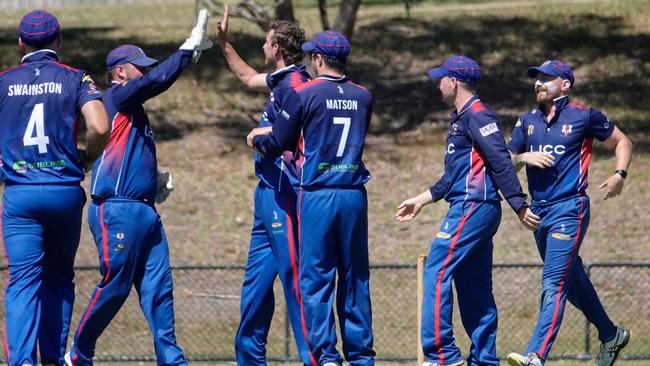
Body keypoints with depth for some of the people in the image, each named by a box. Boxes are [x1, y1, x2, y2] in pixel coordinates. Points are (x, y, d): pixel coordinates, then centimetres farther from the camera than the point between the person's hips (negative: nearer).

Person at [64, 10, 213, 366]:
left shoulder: (134, 110, 23)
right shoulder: (115, 98, -5)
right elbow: (157, 80, -20)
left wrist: (156, 181, 13)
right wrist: (190, 47, -20)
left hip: (145, 210, 9)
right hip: (117, 211, -9)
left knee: (159, 286, 3)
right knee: (114, 285, -6)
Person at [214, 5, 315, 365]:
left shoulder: (294, 84, -15)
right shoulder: (279, 80, 14)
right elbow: (249, 78, 36)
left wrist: (262, 134, -12)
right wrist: (223, 43, 34)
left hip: (283, 195, -10)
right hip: (268, 191, 10)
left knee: (293, 276, -11)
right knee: (256, 279, 14)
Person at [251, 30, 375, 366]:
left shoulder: (303, 94, -5)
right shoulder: (363, 97, 8)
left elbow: (276, 145, -1)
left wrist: (255, 139, 22)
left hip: (317, 196, -4)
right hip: (354, 195, 4)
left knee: (316, 279, 0)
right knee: (355, 279, 10)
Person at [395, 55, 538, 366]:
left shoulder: (477, 115, -12)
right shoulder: (461, 118, 20)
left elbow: (501, 163, -19)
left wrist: (520, 206, -24)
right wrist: (421, 200, 32)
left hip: (472, 208, -11)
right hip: (473, 209, 11)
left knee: (436, 273, -13)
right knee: (474, 286, 11)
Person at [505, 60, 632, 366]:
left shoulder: (584, 117, -3)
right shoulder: (528, 121, 12)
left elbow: (621, 142, 8)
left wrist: (619, 175, -7)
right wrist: (523, 157, -9)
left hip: (569, 210, -7)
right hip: (538, 211, 7)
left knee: (553, 285, -16)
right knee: (572, 282, 18)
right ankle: (610, 336, 36)